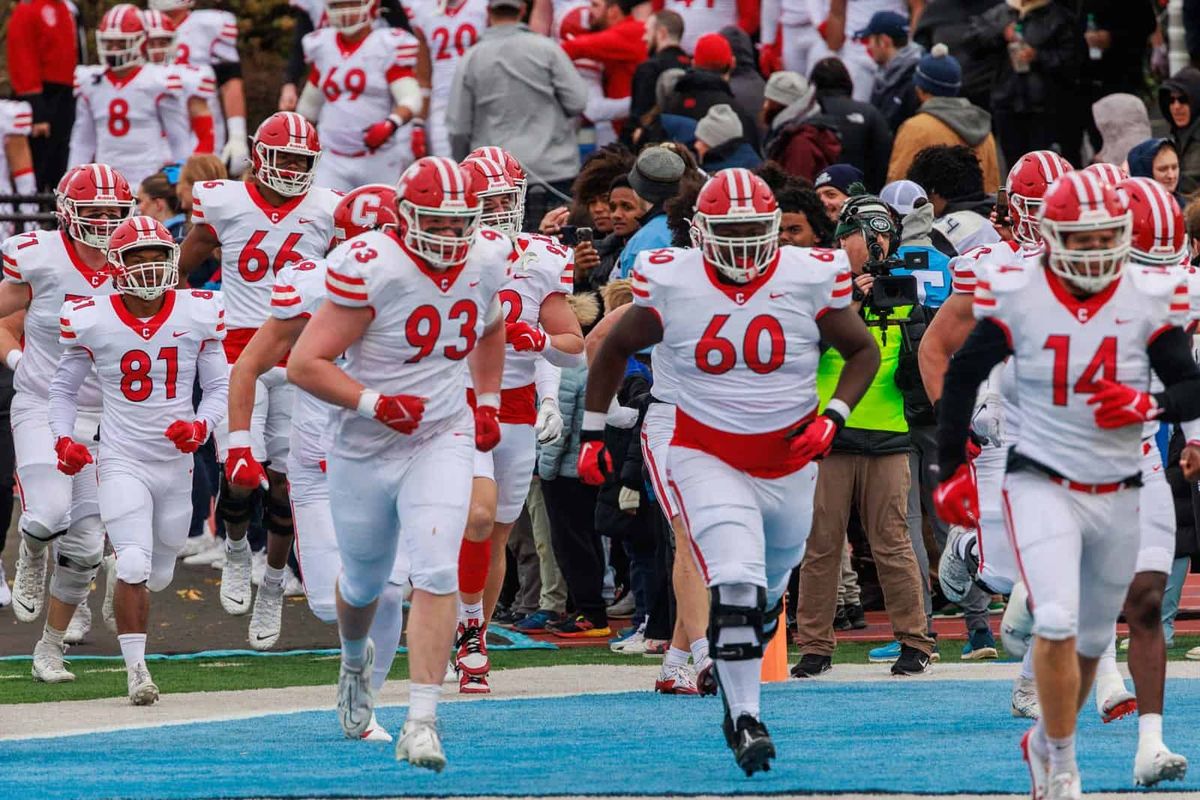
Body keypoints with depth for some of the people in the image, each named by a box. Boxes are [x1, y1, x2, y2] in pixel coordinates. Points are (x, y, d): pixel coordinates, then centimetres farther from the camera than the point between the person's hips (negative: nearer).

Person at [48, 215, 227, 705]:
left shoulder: (198, 315, -3)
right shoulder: (93, 321, -7)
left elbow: (219, 385, 6)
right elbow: (64, 387, 7)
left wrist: (201, 427, -14)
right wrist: (64, 439, -8)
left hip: (176, 461, 3)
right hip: (123, 462, -3)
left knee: (158, 574, 15)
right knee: (134, 564, -19)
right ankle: (136, 669, -11)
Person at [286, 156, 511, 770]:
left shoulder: (486, 260, -4)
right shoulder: (373, 270, -22)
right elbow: (305, 364, -22)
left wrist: (488, 402, 15)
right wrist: (373, 403, -30)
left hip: (442, 441, 2)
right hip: (365, 449, -2)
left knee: (436, 573, -18)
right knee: (363, 581, 18)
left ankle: (422, 720, -19)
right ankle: (356, 661, 53)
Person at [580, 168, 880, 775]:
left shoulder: (809, 279, -9)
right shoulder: (671, 284, -10)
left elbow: (863, 351, 4)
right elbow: (614, 350, 7)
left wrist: (833, 418, -10)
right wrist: (592, 433, 7)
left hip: (788, 458, 3)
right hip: (707, 457, -3)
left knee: (767, 592, 18)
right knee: (735, 583, -20)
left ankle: (738, 685, 46)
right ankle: (745, 720, -13)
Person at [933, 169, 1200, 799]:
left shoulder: (1147, 300, -6)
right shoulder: (1018, 297, -10)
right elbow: (962, 376, 3)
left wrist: (1147, 406, -22)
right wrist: (952, 468, 3)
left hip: (1117, 497, 3)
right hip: (1042, 484, -3)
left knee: (1092, 640, 14)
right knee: (1057, 623, -19)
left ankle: (1047, 741, 38)